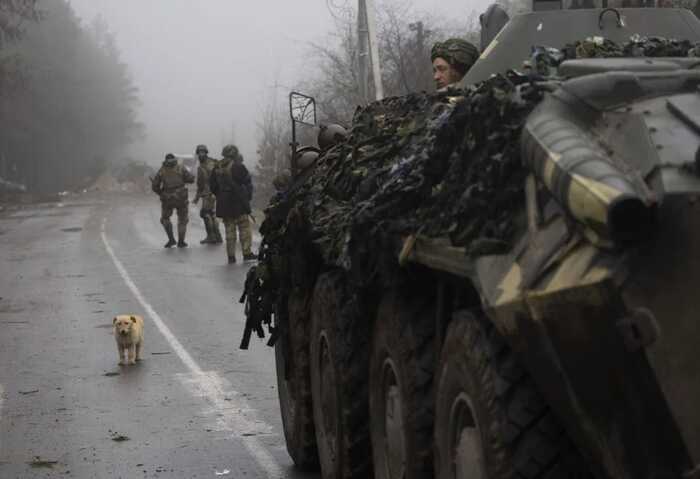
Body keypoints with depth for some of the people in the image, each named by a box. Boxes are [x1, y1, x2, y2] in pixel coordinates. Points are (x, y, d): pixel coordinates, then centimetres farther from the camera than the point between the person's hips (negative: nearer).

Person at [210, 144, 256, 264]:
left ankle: (231, 255, 7)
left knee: (229, 230, 9)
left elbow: (212, 186, 12)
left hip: (224, 204, 5)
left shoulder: (217, 168, 6)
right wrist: (248, 197, 6)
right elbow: (248, 183, -7)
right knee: (244, 228, 4)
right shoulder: (238, 167, -11)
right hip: (239, 203, -5)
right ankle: (247, 253, 2)